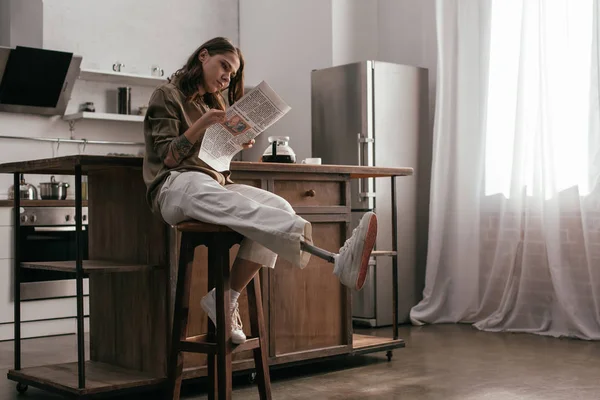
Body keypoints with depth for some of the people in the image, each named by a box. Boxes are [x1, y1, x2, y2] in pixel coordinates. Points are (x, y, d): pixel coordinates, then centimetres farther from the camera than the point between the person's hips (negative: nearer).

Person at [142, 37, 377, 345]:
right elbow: (167, 157, -2)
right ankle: (337, 261, -62)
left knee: (278, 207, -26)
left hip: (215, 183, 7)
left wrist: (236, 144, 5)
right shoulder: (168, 95, 8)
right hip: (175, 186, -7)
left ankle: (226, 299, -25)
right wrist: (201, 125, -13)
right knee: (248, 212, -39)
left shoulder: (213, 103, 29)